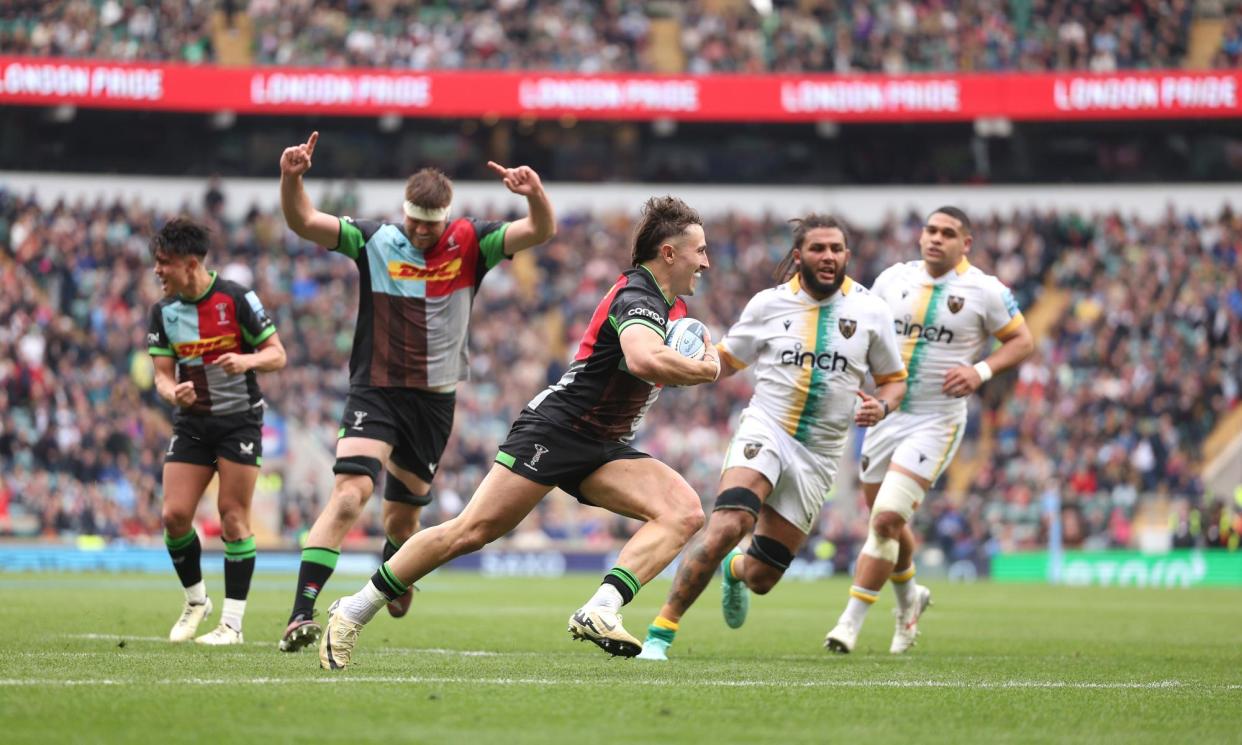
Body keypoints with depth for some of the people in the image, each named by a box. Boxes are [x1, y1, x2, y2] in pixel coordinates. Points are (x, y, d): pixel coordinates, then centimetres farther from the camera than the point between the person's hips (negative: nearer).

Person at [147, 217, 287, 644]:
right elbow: (162, 374, 3)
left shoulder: (236, 299, -10)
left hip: (239, 420, -4)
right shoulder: (163, 311, 3)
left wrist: (247, 360, -28)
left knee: (233, 516, -7)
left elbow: (277, 355, -7)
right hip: (191, 423, 4)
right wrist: (173, 392, -21)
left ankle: (233, 622, -2)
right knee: (174, 514, -6)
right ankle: (195, 600, 17)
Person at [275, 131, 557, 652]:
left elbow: (541, 232, -8)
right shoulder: (374, 242, -4)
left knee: (402, 516, 15)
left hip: (435, 399, 2)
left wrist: (535, 194, -29)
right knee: (350, 493, -24)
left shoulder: (468, 243, -1)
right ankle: (302, 612, -29)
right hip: (376, 392, -2)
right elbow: (303, 222, -12)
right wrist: (292, 179, -31)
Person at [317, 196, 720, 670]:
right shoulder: (638, 299, -16)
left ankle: (600, 612, -30)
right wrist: (704, 369, -22)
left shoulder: (674, 304, 13)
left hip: (602, 451, 9)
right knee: (472, 531, -11)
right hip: (554, 430, -9)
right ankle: (353, 612, 2)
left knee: (685, 511, -15)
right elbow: (645, 360, -39)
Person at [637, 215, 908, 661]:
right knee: (727, 527, -31)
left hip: (818, 455, 2)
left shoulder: (870, 311, 2)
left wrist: (881, 406, -10)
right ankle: (661, 631, -22)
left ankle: (737, 571, 44)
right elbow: (727, 360, 14)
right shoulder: (769, 304, 1)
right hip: (765, 430, -2)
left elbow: (894, 380, 12)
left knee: (761, 577, 3)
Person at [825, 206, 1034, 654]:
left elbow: (1022, 341, 2)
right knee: (884, 520, 15)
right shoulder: (894, 278, 5)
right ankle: (909, 597, 43)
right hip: (885, 415, 5)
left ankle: (851, 621, -10)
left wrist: (981, 371, -14)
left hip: (936, 422, -5)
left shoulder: (984, 291, -6)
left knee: (886, 518, -17)